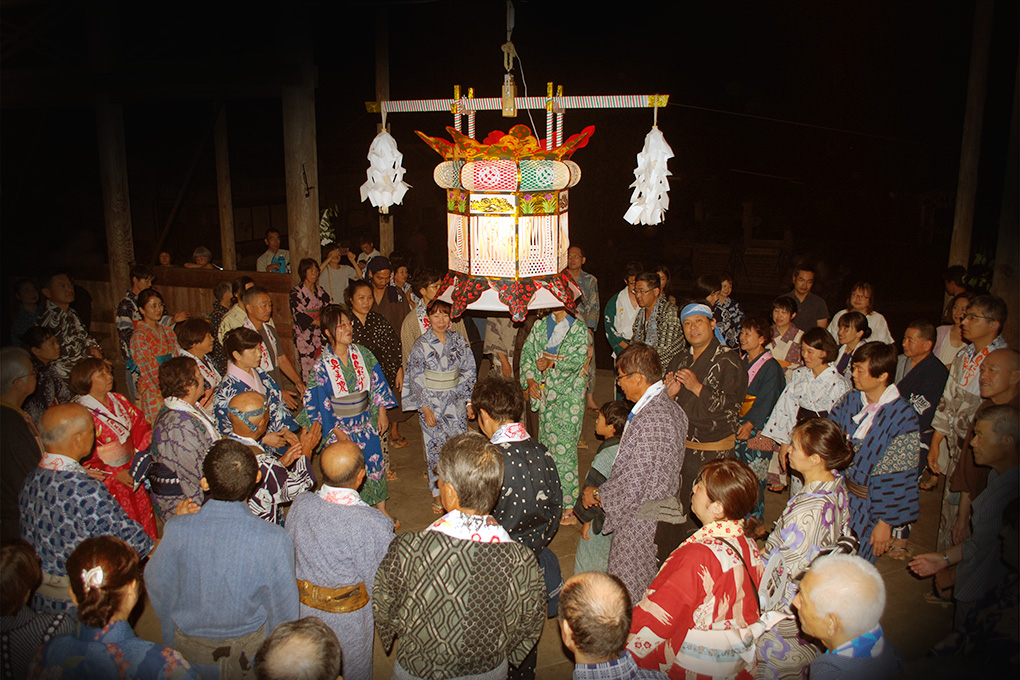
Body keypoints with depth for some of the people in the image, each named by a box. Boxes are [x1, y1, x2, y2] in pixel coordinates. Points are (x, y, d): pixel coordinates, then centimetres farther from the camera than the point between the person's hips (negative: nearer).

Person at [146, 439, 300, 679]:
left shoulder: (177, 531, -29)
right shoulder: (274, 540, -32)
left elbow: (159, 590, -10)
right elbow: (282, 607, -17)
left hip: (191, 649, 1)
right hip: (250, 645, -1)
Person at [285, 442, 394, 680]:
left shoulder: (300, 505, -20)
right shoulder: (375, 524, -32)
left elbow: (291, 555, -3)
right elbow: (380, 580, -19)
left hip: (304, 608, 4)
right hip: (350, 616, -3)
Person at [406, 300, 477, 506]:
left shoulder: (458, 341, 1)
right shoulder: (421, 345, -8)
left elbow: (468, 372, 7)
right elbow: (416, 379, -8)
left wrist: (468, 400, 2)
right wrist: (425, 408, -11)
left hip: (456, 402, 3)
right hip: (432, 404, -3)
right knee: (436, 447, 4)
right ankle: (438, 493, 19)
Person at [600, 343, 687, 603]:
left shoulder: (649, 421, -26)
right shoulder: (670, 407, 4)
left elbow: (634, 483, -23)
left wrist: (602, 496, -5)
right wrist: (604, 492, 11)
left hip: (639, 519, -9)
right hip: (664, 509, 9)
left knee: (627, 597, 7)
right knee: (651, 590, 22)